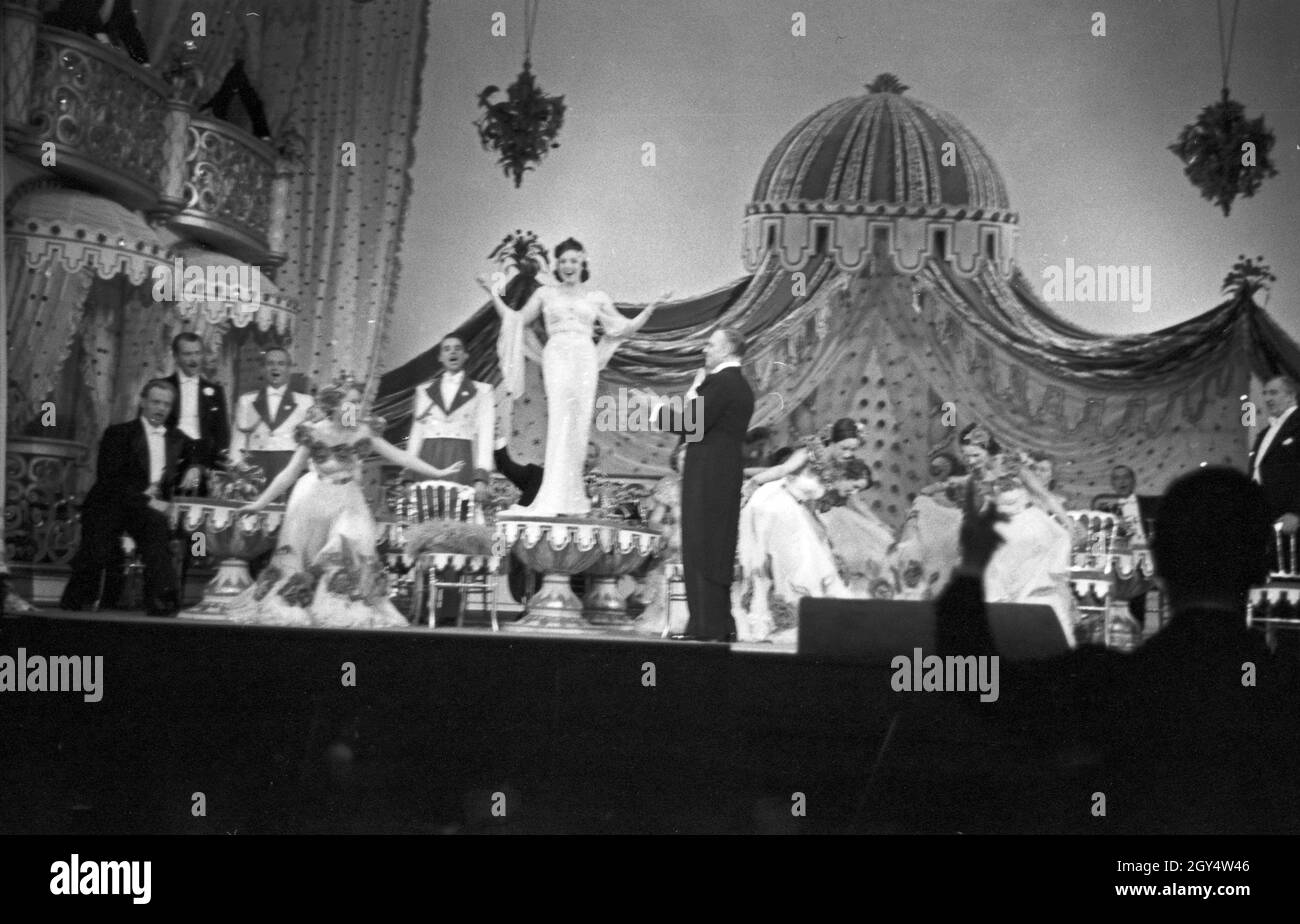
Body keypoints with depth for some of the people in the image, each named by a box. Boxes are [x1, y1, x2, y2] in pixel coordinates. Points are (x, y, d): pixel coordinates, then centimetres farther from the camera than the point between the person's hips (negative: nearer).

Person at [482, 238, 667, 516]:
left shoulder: (596, 297, 15)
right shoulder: (545, 293, 14)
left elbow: (624, 328, 16)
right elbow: (516, 320, 17)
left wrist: (650, 309, 7)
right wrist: (494, 295, 11)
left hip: (584, 359, 2)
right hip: (557, 357, -2)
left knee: (579, 423, -1)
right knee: (560, 421, -15)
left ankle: (572, 499, 7)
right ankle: (557, 500, -18)